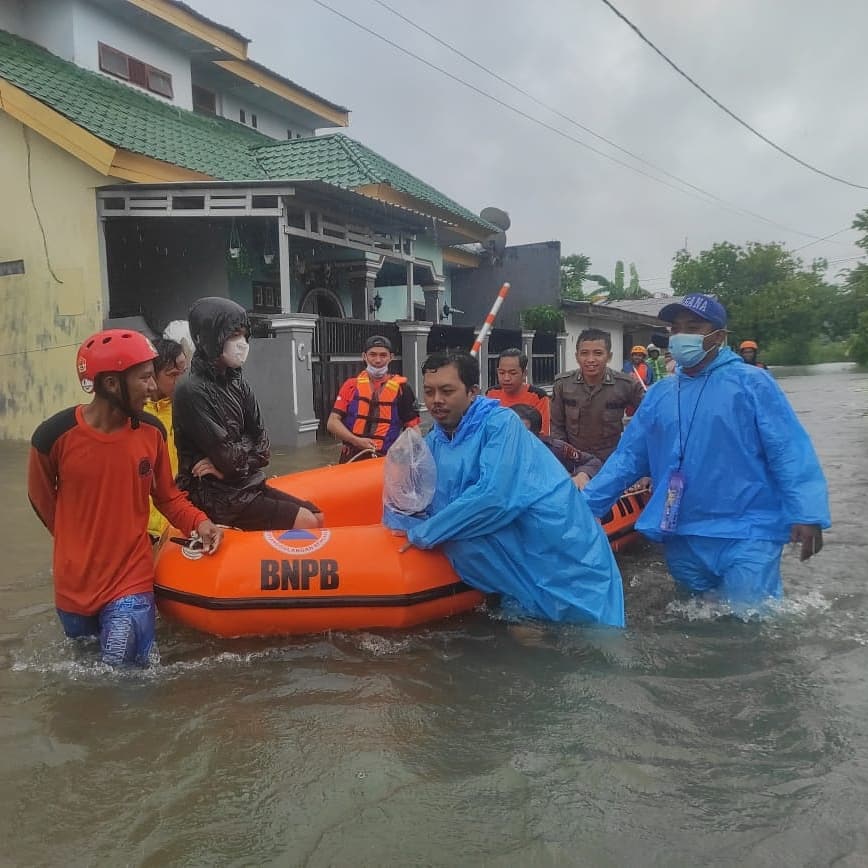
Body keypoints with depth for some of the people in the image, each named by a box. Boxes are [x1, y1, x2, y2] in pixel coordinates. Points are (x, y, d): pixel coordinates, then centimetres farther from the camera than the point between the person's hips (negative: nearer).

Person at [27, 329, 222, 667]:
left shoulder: (151, 432, -9)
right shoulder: (54, 436, -17)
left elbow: (167, 496, 3)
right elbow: (41, 499, 1)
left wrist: (198, 522, -15)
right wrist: (80, 547, 8)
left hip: (132, 579, 0)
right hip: (74, 585, 1)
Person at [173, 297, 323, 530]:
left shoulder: (238, 384, 7)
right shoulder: (191, 391, -18)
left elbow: (263, 449, 3)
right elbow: (230, 458, -19)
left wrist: (227, 463, -12)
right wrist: (249, 448, 0)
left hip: (247, 484, 7)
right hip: (216, 495, -7)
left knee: (317, 517, 2)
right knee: (306, 524, -14)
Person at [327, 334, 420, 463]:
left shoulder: (401, 387, 2)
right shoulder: (351, 385, 5)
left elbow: (412, 427, 3)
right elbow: (332, 423, 1)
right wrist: (356, 440, -13)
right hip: (352, 458, 1)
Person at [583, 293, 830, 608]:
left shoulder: (751, 383, -5)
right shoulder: (659, 394, 7)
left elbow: (789, 451, -11)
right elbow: (627, 457, 7)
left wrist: (807, 513, -23)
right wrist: (584, 504, 0)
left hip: (746, 533, -4)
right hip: (682, 537, 5)